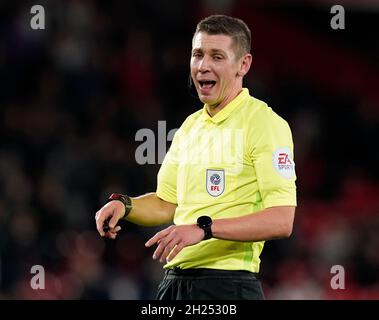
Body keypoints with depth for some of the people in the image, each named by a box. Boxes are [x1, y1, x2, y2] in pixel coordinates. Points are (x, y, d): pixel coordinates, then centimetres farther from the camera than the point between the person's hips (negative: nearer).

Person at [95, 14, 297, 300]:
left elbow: (281, 221, -17)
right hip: (174, 284, 7)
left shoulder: (266, 124, -9)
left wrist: (204, 228, -24)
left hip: (227, 286, -7)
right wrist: (123, 204, 1)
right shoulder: (190, 126, 14)